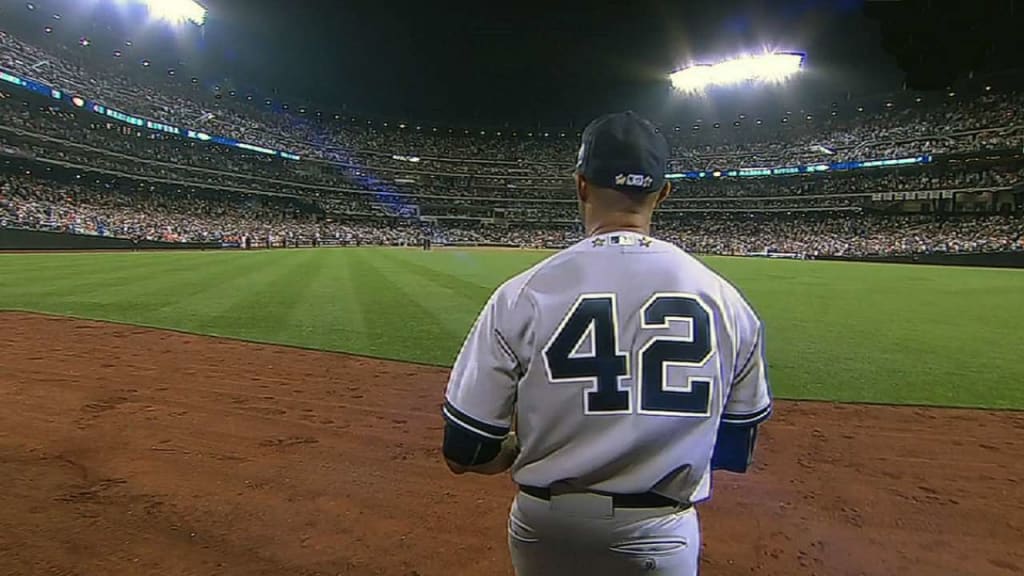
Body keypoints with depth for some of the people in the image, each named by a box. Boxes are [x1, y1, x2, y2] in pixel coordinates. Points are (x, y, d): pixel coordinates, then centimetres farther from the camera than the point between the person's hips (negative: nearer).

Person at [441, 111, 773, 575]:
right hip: (662, 539, 1)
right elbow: (736, 451, 3)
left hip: (545, 532, 0)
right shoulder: (726, 302, -9)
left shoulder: (522, 294, -17)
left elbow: (464, 453, -11)